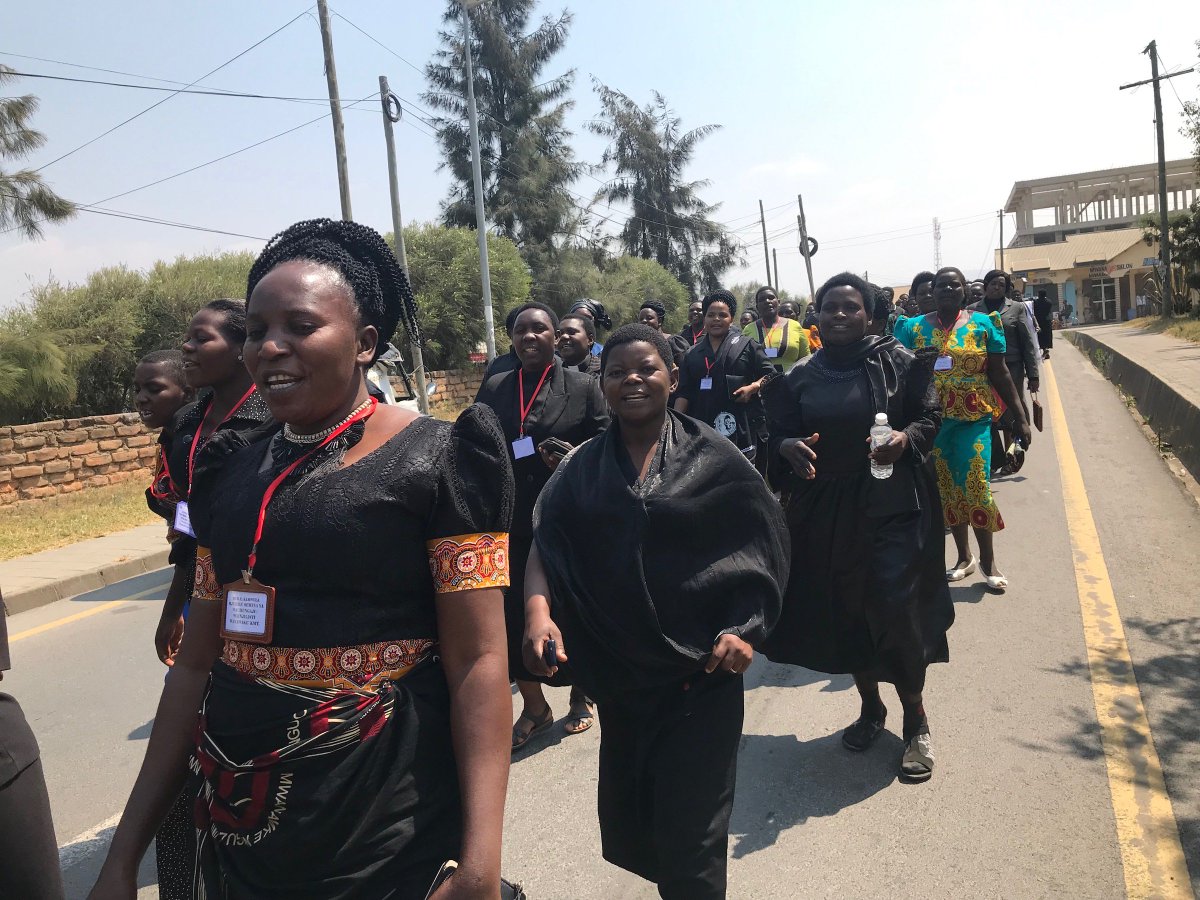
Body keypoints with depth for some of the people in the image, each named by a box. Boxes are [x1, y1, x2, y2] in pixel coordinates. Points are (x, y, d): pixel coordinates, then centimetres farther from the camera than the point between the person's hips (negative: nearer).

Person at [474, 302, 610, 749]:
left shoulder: (584, 387, 1)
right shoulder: (493, 389, 9)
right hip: (511, 524, 2)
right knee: (514, 614, 3)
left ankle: (580, 696, 34)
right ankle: (533, 706, 23)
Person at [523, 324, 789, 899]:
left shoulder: (712, 459, -1)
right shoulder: (582, 469, 5)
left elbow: (760, 547, 0)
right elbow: (543, 545, -2)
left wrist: (745, 628, -13)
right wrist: (538, 610, -20)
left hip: (701, 667, -3)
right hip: (617, 672, 3)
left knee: (690, 835, 0)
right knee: (627, 821, 16)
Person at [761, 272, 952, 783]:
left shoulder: (897, 361, -2)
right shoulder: (801, 377, 6)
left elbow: (930, 414, 2)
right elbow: (779, 433, 7)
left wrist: (907, 438, -19)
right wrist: (788, 446, -16)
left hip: (892, 505, -3)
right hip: (825, 511, 3)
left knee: (895, 608, -7)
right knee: (845, 610, 10)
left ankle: (915, 720, 14)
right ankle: (870, 707, 31)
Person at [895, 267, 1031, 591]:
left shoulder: (983, 324, 2)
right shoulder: (914, 328, 4)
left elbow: (999, 373, 4)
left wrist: (1020, 417, 2)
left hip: (973, 419, -2)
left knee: (976, 487, -6)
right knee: (946, 488, 9)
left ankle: (987, 559, 13)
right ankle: (964, 557, 25)